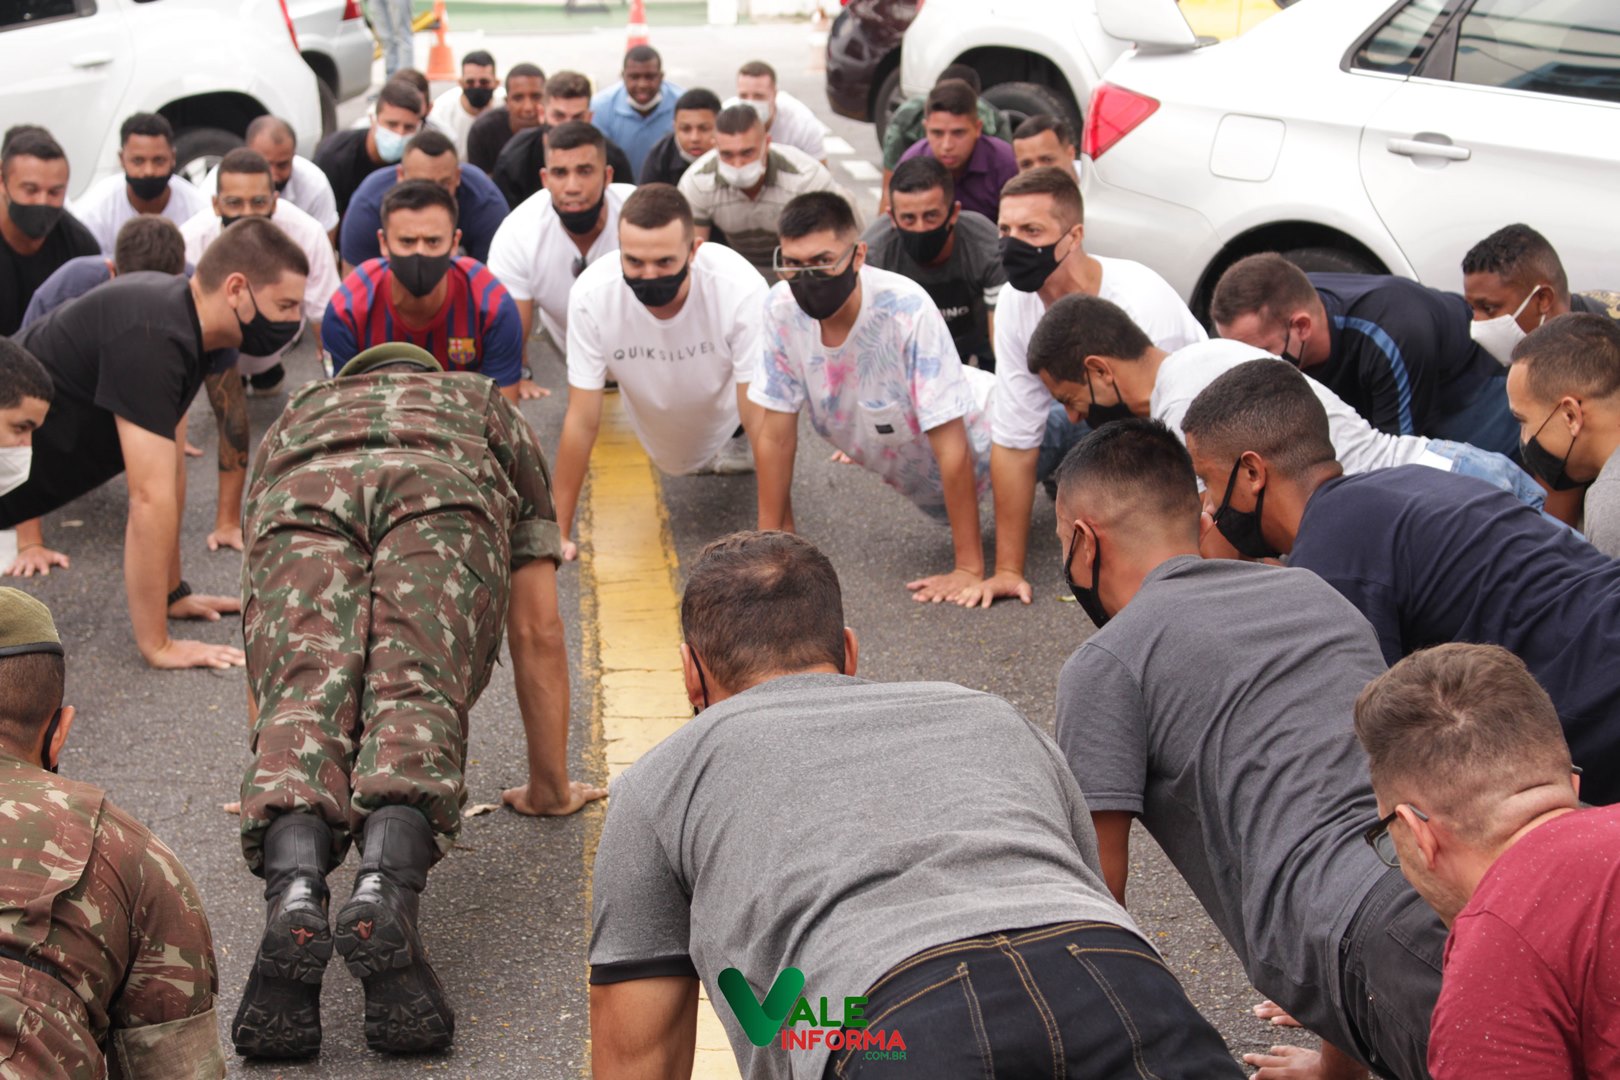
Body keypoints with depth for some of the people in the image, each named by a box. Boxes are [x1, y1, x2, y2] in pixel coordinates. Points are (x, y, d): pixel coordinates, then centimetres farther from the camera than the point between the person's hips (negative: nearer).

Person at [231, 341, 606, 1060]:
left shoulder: (294, 416, 48)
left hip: (303, 494, 1)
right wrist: (549, 787, 48)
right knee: (415, 698, -12)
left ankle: (293, 887, -41)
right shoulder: (490, 412, 46)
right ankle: (385, 889, -41)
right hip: (445, 489, -1)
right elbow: (537, 633, 42)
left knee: (300, 698, -11)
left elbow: (262, 641, 49)